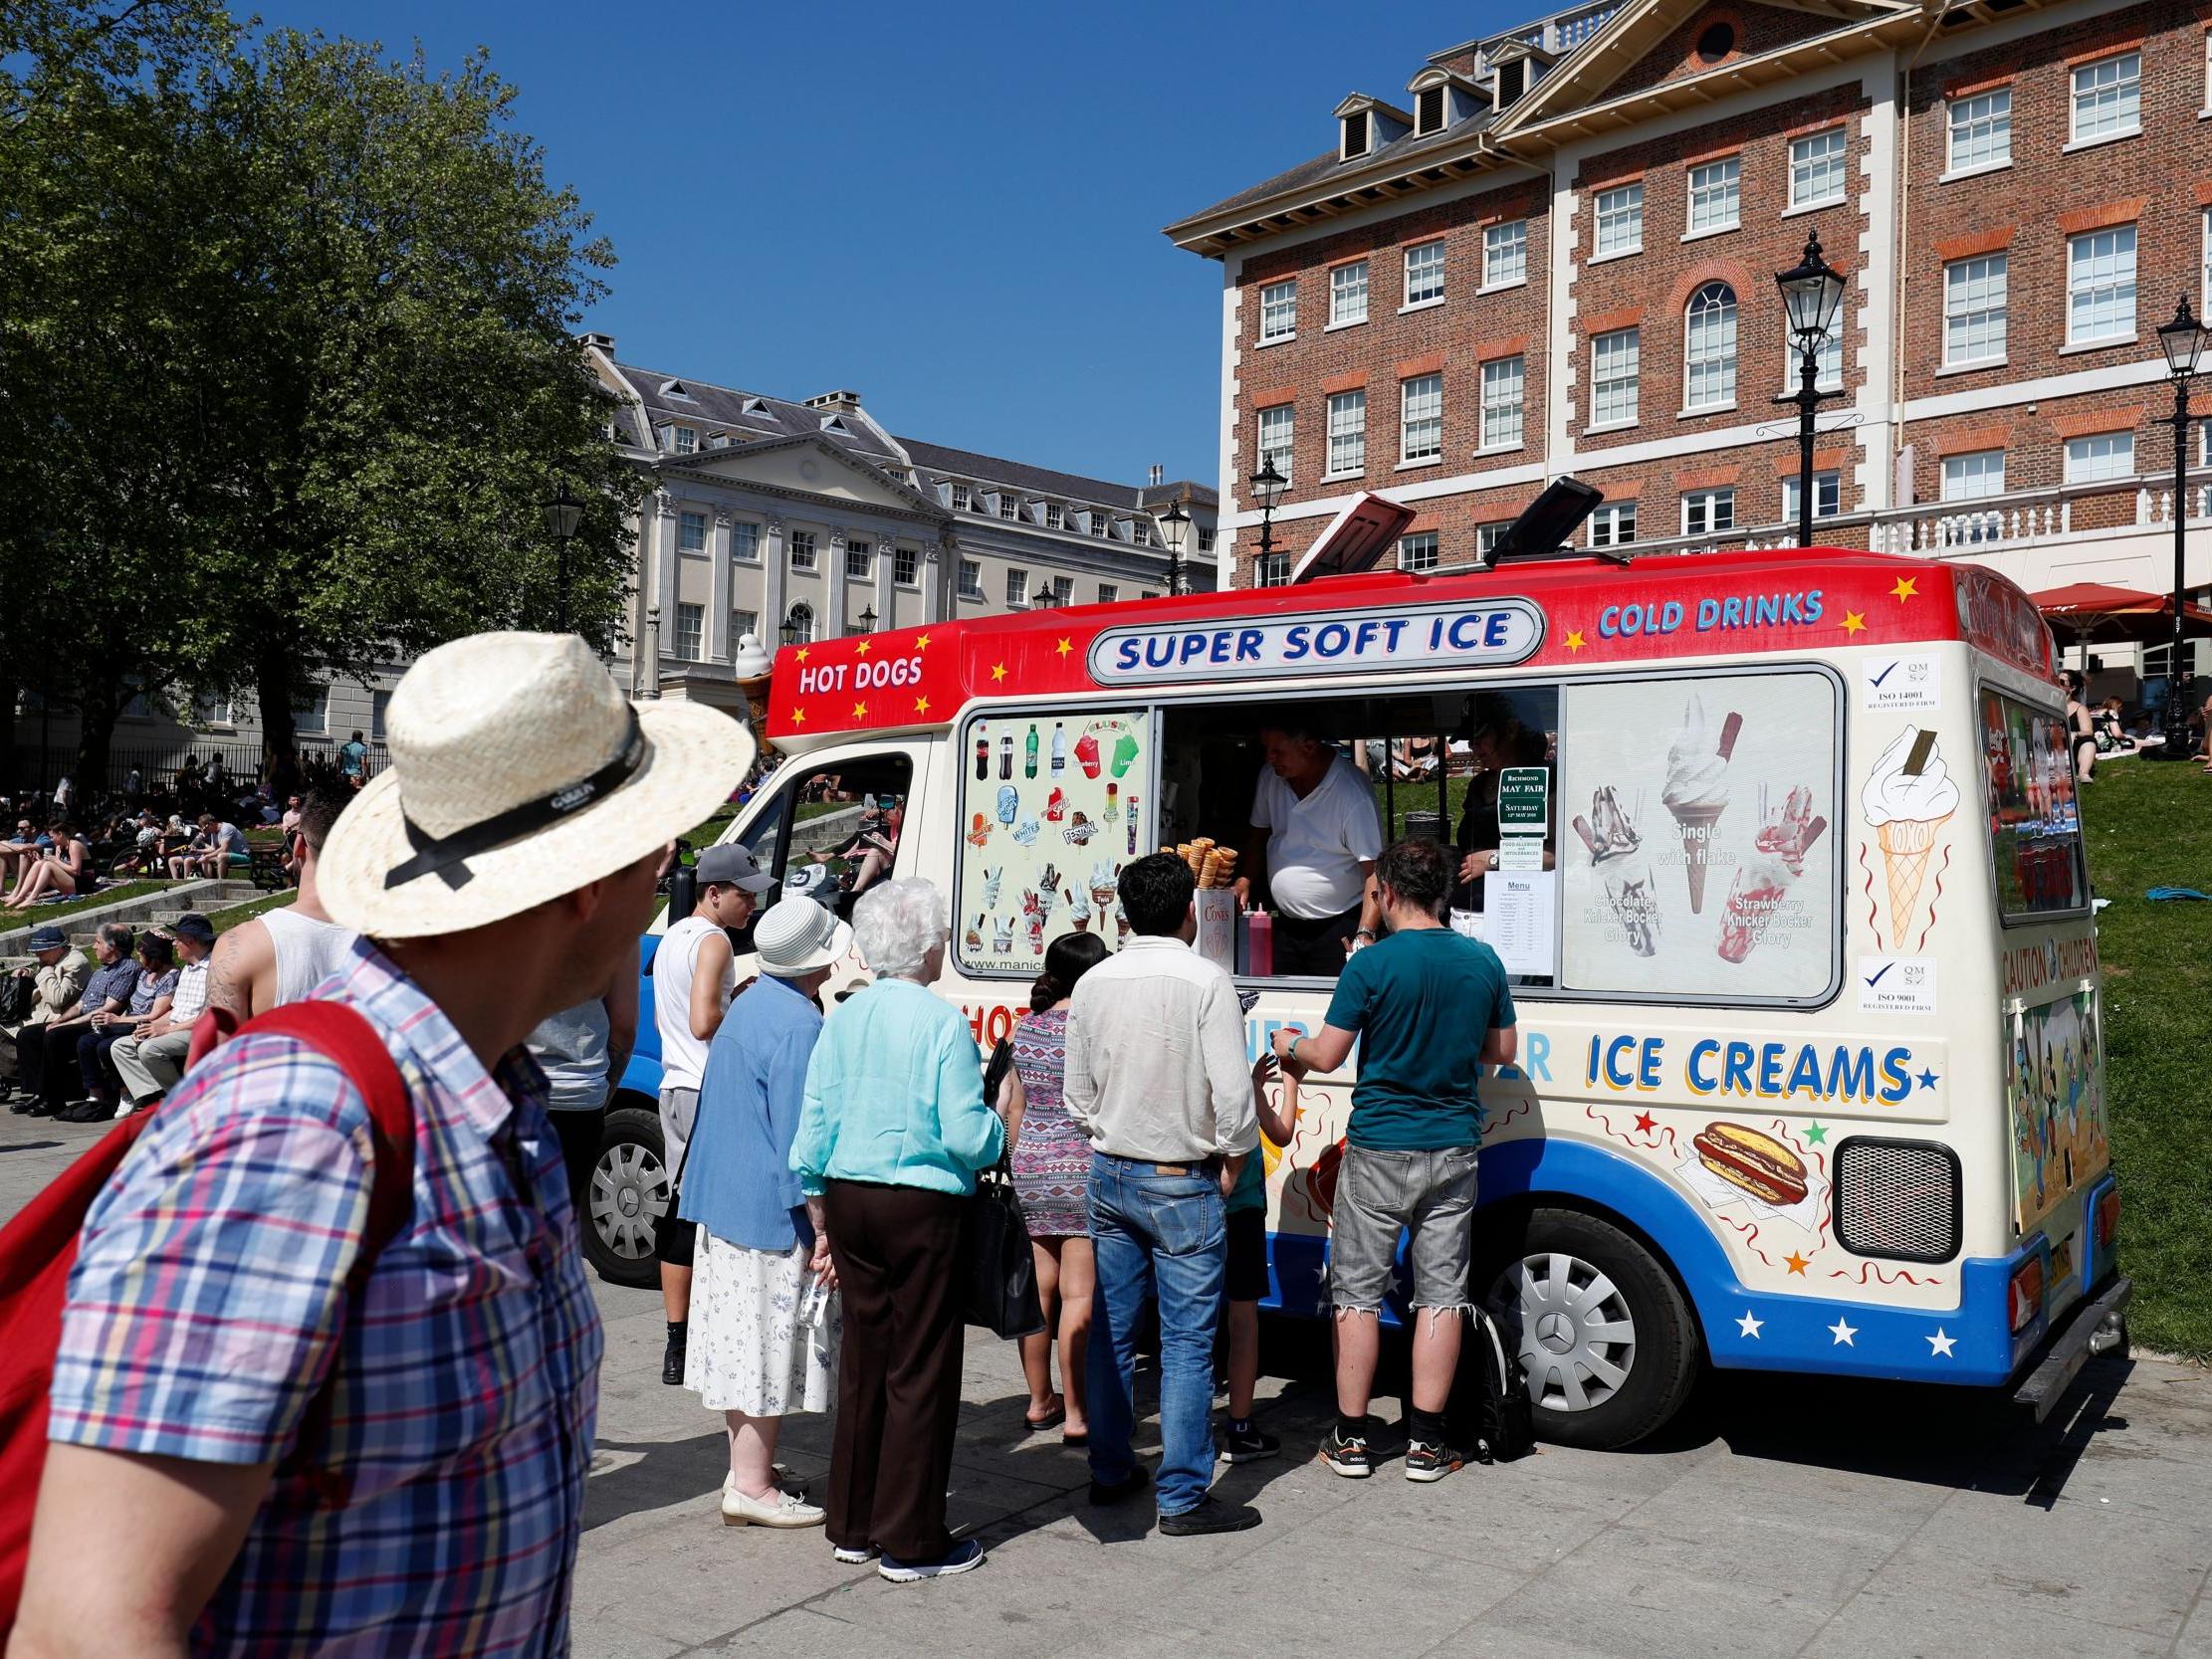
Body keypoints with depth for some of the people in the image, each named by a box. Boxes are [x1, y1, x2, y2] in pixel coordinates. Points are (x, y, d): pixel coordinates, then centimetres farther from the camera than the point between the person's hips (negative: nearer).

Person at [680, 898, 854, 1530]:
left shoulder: (751, 1005, 11)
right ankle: (751, 1488, 6)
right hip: (773, 1214, -10)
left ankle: (746, 1466, 28)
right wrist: (823, 1228, -17)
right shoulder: (799, 1025, -20)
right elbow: (800, 1138, -21)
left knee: (743, 1338, 16)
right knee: (771, 1343, -1)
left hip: (723, 1204, 10)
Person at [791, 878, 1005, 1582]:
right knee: (920, 1371, 4)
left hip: (848, 1200, 6)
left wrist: (820, 1210, 16)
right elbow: (966, 1136, -16)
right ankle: (909, 1542, 11)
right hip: (921, 1209, -6)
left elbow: (813, 1127, 6)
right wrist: (1000, 1125, 5)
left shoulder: (842, 1019, 4)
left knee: (862, 1363, 16)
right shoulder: (944, 1023, -14)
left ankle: (852, 1526, 26)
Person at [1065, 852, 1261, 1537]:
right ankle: (1183, 1495, 5)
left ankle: (1109, 1472, 25)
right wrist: (1234, 1159, -2)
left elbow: (1078, 1094, 9)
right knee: (1188, 1340, 1)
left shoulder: (1093, 983, 2)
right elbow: (1232, 1091, -17)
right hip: (1182, 1185, -6)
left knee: (1110, 1327, 15)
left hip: (1109, 1174, 6)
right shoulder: (1205, 980, -15)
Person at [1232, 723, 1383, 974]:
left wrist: (1365, 935, -31)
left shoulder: (1353, 793, -18)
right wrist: (1244, 880, 1)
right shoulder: (1270, 776, 1)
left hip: (1340, 929, -6)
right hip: (1285, 925, 6)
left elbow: (1375, 871, -20)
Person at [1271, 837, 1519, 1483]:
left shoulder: (1372, 964, -13)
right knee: (1441, 1291, 9)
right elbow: (1502, 1050, 11)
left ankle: (1351, 1439, 13)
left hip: (1378, 1150, -3)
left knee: (1358, 1290, 7)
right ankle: (1426, 1441, 13)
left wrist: (1290, 1046, 11)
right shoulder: (1483, 961, 1)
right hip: (1454, 1149, 4)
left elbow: (1327, 1055, -10)